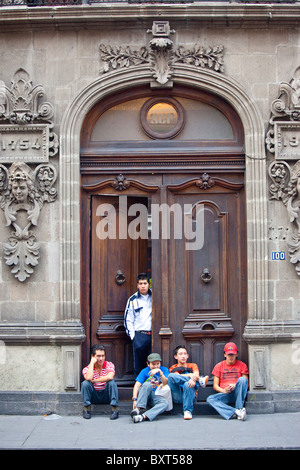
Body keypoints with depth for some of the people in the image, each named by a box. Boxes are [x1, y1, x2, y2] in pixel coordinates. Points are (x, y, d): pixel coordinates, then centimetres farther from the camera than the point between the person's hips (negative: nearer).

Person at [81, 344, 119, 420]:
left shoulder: (109, 365, -6)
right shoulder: (87, 369, -5)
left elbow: (110, 377, -29)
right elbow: (88, 378, -30)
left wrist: (94, 381, -23)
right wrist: (92, 362, -20)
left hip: (106, 395, 0)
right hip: (94, 396, 1)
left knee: (112, 382, -27)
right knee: (85, 383, -24)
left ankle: (115, 410, -25)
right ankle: (86, 409, -16)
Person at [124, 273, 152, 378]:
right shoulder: (133, 300, 6)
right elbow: (128, 319, 7)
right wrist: (132, 335, -2)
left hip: (153, 334, 1)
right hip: (139, 335, -1)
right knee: (139, 364, 0)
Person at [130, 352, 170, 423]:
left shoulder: (164, 369, 6)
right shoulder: (145, 371, 2)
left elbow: (165, 383, -9)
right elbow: (137, 385, -9)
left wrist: (159, 372, -23)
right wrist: (135, 399, -24)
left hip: (156, 396, 1)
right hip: (143, 394, -1)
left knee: (165, 403, -32)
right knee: (147, 384, -33)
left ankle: (143, 416, -48)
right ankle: (138, 409, -43)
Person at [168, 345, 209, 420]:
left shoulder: (192, 366, 20)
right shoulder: (173, 368, 18)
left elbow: (196, 374, -2)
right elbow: (177, 376, -5)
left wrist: (193, 379, -26)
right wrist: (189, 375, -22)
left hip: (191, 396, 0)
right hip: (178, 397, 0)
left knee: (187, 384, -34)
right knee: (171, 376, -24)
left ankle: (188, 411, -28)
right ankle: (200, 381, -20)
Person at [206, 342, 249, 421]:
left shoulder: (242, 365, 10)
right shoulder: (219, 366, 12)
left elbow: (246, 384, 4)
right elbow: (215, 386, 9)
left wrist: (235, 386, -16)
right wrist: (223, 390, -13)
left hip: (237, 393, -1)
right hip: (225, 394, 1)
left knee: (242, 379, -30)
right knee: (210, 399, -28)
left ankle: (240, 408, -31)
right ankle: (236, 412, -40)